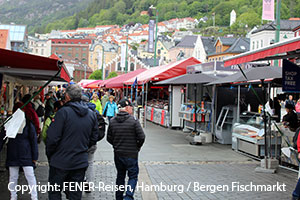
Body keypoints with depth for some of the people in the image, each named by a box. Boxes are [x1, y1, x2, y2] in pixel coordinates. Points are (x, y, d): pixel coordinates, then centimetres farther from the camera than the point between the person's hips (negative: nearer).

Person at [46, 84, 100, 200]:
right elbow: (94, 137, 10)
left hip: (60, 161, -4)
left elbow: (53, 137, -14)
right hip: (81, 162, 5)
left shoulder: (63, 112, -14)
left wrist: (49, 154, 1)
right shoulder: (91, 114, 2)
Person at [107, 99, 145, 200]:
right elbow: (141, 137, -14)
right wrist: (137, 147, 3)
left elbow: (109, 138, 5)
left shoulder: (112, 121, 2)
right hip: (131, 154, -5)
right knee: (133, 176, 5)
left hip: (118, 154, 5)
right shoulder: (134, 121, -12)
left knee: (120, 176, 18)